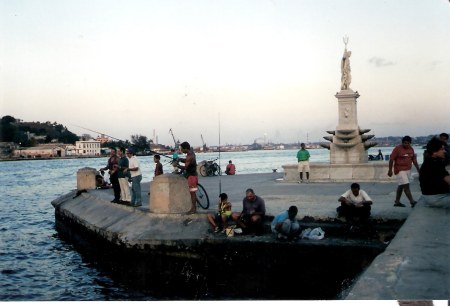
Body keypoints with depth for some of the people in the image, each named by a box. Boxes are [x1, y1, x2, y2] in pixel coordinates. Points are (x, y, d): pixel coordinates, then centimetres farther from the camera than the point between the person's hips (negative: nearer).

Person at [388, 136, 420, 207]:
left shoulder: (411, 149, 8)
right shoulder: (397, 148, -11)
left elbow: (414, 160, 14)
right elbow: (391, 159, -10)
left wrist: (418, 170, 11)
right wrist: (390, 170, -12)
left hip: (408, 170, 7)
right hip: (400, 170, -7)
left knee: (401, 186, 13)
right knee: (406, 186, -11)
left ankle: (397, 202, 21)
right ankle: (412, 202, -12)